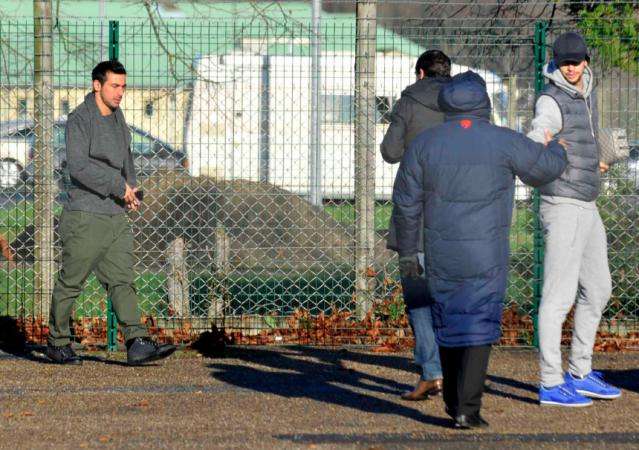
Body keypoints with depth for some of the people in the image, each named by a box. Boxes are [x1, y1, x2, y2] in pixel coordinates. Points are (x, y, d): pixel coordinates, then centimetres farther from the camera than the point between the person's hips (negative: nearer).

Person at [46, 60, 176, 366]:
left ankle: (137, 345, -11)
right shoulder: (80, 120, -12)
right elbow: (78, 166, -23)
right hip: (85, 216, -7)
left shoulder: (116, 116, 14)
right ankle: (57, 343, 16)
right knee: (70, 282, 3)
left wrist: (131, 187, 13)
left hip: (115, 214, 7)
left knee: (122, 280, -3)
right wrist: (118, 186, -20)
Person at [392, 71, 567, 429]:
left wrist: (408, 250, 13)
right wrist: (558, 150, 29)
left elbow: (406, 202, 1)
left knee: (450, 321, 18)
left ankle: (454, 400, 28)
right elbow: (545, 168, 6)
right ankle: (468, 409, -7)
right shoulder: (505, 143, -10)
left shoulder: (425, 144, -4)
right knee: (479, 328, 0)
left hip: (441, 253, 3)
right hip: (487, 255, -3)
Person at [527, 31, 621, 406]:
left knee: (597, 290, 16)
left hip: (587, 208, 9)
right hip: (563, 206, -9)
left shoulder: (587, 91, 12)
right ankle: (551, 384, -5)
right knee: (560, 295, -8)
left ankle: (580, 374, 24)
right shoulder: (551, 101, -16)